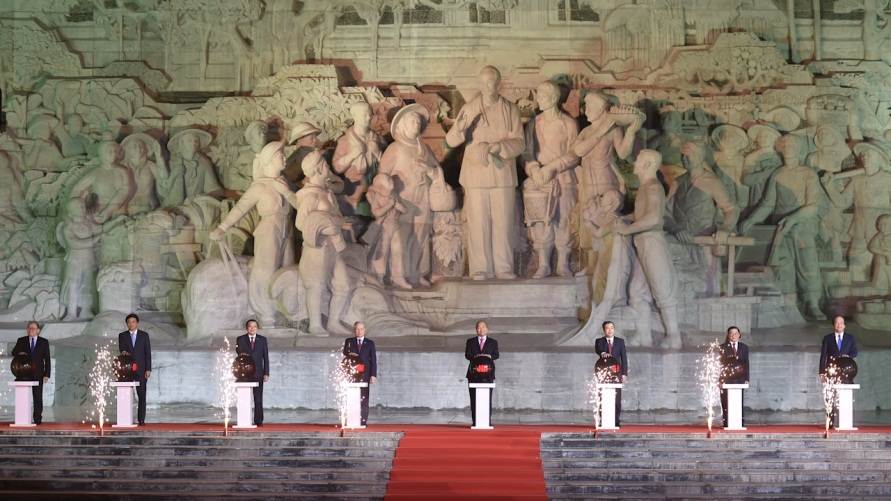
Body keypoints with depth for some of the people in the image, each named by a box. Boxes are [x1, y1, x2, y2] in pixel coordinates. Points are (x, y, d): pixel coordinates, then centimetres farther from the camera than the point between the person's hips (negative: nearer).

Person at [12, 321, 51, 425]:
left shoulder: (44, 342, 5)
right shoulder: (21, 341, 8)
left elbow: (47, 359, 3)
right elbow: (14, 352, 2)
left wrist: (47, 374, -6)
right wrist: (19, 353, -22)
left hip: (38, 374, -1)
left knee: (38, 397, 0)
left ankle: (38, 419, 2)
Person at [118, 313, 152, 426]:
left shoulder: (144, 335, 7)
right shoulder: (122, 336, 8)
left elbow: (148, 353, 3)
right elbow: (122, 349, -6)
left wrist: (148, 369, -4)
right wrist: (123, 352, -31)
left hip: (141, 370, 0)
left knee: (142, 395, -2)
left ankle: (141, 419, 1)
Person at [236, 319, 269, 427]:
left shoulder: (262, 340, 8)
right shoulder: (240, 339, 7)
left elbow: (266, 357, 7)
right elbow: (239, 351, -8)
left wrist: (266, 373, 0)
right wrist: (241, 353, -33)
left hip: (258, 373, 0)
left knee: (258, 398, -1)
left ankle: (258, 421, 2)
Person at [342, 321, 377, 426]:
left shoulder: (370, 343, 11)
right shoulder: (349, 341, 12)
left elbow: (373, 360, 6)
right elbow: (345, 352, -2)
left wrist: (373, 375, -3)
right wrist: (349, 354, -26)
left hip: (365, 374, 0)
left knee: (364, 398, -3)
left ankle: (363, 420, -3)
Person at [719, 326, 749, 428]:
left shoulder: (744, 347, 13)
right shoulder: (722, 347, 6)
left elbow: (746, 364, 11)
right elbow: (720, 363, 2)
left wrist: (746, 379, 3)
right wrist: (721, 379, -6)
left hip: (739, 379, 2)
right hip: (726, 379, -2)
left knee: (740, 403, -3)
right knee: (726, 403, -4)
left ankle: (741, 423, -2)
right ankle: (726, 423, -3)